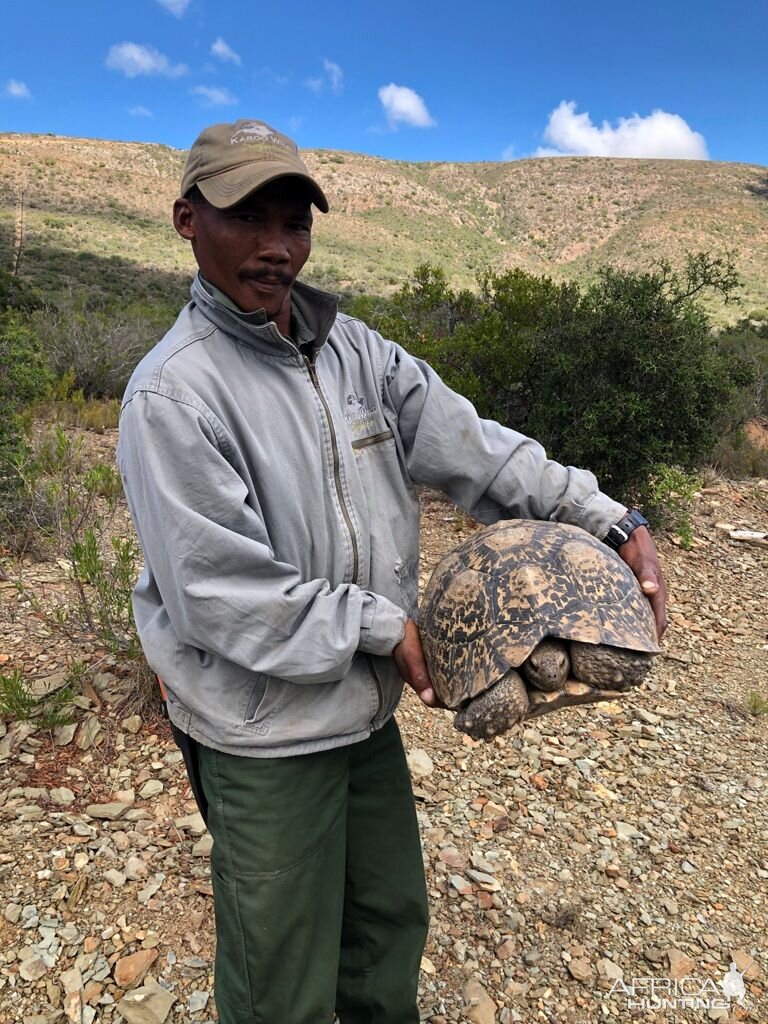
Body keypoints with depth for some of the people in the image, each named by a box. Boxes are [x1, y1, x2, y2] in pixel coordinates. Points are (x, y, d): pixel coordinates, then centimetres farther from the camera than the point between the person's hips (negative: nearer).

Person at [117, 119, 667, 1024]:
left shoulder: (351, 348, 0)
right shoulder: (173, 394, -21)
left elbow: (472, 446, -1)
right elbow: (219, 599, -23)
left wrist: (610, 520, -7)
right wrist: (383, 626, -16)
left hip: (367, 706, 7)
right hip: (264, 734, -6)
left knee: (392, 921, 28)